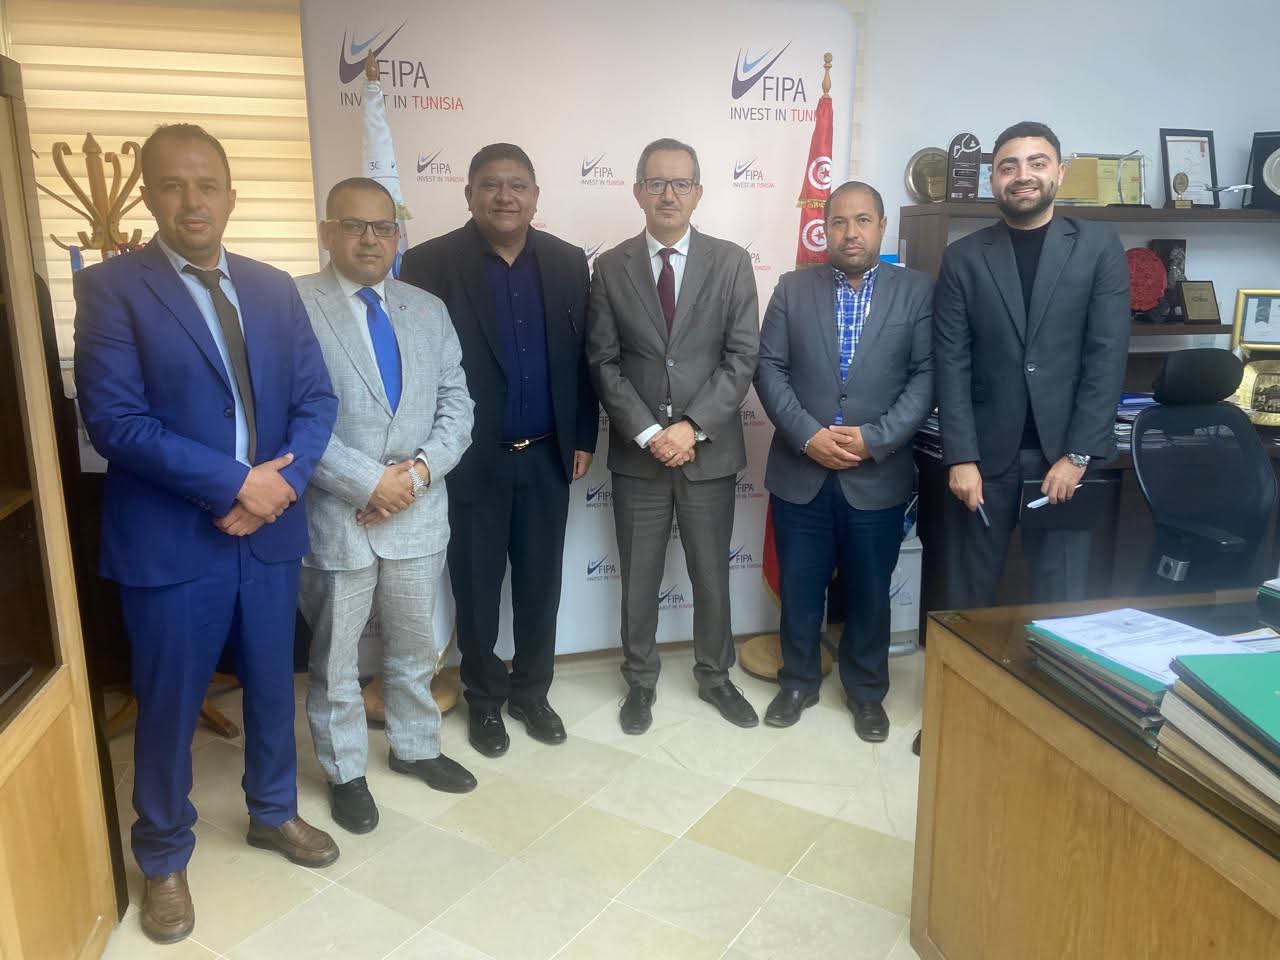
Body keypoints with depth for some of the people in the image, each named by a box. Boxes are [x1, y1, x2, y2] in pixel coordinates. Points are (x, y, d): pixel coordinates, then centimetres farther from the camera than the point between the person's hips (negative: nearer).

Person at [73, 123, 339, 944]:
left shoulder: (274, 288, 7)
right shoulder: (111, 287, -7)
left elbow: (316, 398, 4)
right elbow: (114, 421, -16)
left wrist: (283, 482, -13)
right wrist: (234, 482, -20)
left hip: (272, 530, 5)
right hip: (171, 540, -4)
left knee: (273, 686, 18)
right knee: (169, 708, 10)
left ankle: (273, 811, 42)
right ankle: (164, 858, 33)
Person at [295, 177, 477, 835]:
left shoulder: (428, 310, 8)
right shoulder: (292, 306, -8)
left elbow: (456, 404, 4)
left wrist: (420, 469, -12)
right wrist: (368, 481, -18)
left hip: (418, 511, 4)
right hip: (334, 515, -4)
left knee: (414, 644, 19)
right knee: (335, 655, 12)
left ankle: (415, 746, 40)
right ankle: (345, 771, 32)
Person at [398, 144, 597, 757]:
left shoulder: (567, 262, 4)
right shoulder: (430, 263, -8)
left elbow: (582, 357, 7)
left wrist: (584, 437, 5)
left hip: (547, 456, 3)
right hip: (471, 460, -3)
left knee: (540, 583, 13)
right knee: (476, 587, 11)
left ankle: (531, 691, 33)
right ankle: (484, 699, 31)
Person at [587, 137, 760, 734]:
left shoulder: (731, 262, 0)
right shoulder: (610, 268, 2)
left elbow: (743, 357, -5)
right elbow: (603, 362, -2)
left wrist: (692, 427, -15)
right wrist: (648, 432, -13)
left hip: (710, 449, 0)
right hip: (637, 452, 0)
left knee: (711, 573, 13)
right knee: (639, 577, 11)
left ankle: (715, 677, 33)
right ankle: (639, 680, 31)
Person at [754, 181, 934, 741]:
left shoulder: (918, 291, 1)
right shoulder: (792, 289, 4)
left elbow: (926, 375, -5)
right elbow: (769, 368, -1)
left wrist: (876, 439, -16)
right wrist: (807, 434, -14)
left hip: (878, 475, -1)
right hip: (799, 471, 1)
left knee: (869, 591, 12)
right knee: (799, 588, 11)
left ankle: (866, 690, 32)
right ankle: (799, 681, 32)